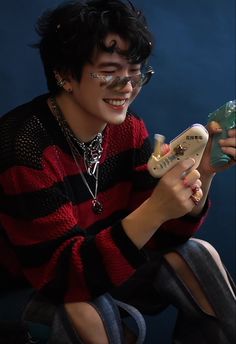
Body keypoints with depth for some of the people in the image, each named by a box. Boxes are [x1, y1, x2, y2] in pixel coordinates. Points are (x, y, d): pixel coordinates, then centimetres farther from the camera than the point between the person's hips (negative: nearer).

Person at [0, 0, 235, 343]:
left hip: (108, 265, 6)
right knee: (86, 311, -34)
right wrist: (155, 210, -41)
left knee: (197, 255, -7)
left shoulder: (129, 128, -7)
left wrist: (203, 173, -24)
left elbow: (158, 237, -6)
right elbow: (62, 273, -30)